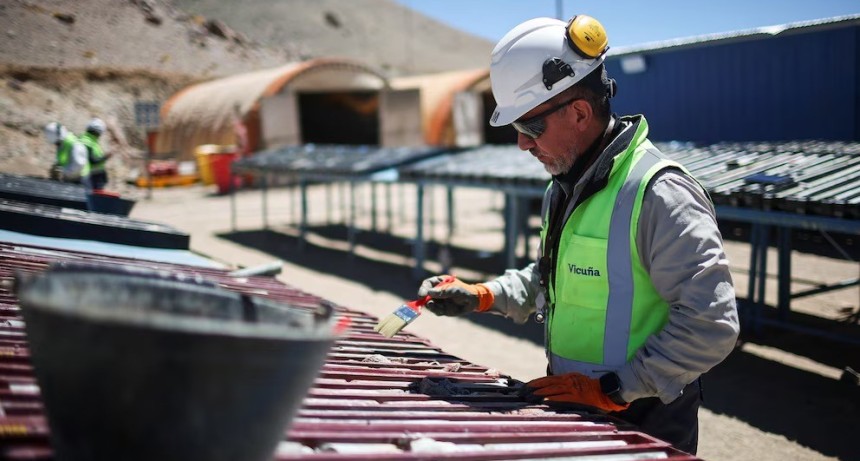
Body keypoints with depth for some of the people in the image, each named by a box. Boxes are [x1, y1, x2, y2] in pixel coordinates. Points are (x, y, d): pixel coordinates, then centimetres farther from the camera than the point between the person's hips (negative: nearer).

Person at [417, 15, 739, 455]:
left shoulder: (660, 195, -22)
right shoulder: (565, 190, 7)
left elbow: (711, 324, -25)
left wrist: (613, 389, -23)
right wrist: (480, 296, 8)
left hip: (642, 425, -8)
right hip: (573, 411, 9)